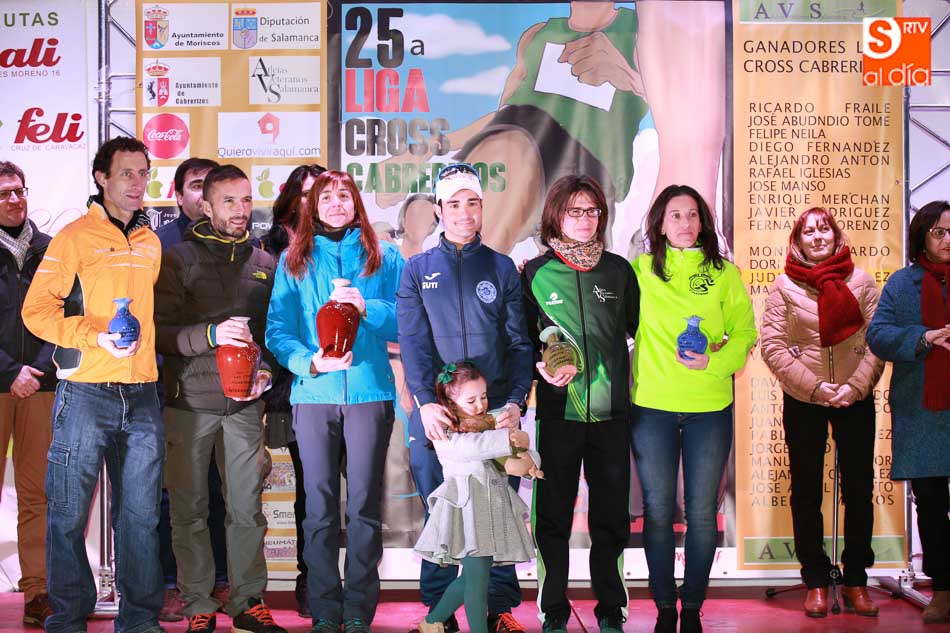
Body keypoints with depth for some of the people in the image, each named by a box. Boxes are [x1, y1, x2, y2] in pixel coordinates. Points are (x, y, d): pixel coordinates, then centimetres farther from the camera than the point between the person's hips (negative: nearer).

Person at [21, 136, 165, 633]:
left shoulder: (150, 242, 15)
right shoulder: (76, 236, -1)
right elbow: (37, 309, -6)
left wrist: (143, 342, 11)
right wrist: (96, 336, -17)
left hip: (142, 395, 5)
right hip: (86, 393, -4)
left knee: (141, 514, 8)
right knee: (70, 512, 1)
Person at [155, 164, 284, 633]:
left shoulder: (264, 264, 12)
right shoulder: (178, 260, 1)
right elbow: (160, 331, -6)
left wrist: (266, 371, -1)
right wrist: (210, 334, -20)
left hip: (244, 402, 2)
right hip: (189, 401, -2)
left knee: (247, 508, 5)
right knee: (189, 510, 3)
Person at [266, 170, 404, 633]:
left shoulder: (384, 256, 9)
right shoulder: (294, 259, 10)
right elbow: (278, 330, 2)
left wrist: (368, 308, -16)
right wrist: (309, 362, -15)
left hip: (369, 391, 0)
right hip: (313, 393, 1)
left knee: (364, 504, 1)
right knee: (319, 505, 3)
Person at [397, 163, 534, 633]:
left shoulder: (502, 268, 9)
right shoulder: (417, 270, 8)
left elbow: (518, 342, 4)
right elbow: (412, 343, -1)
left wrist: (516, 402, -11)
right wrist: (425, 402, -16)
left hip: (496, 409, 0)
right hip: (435, 412, 0)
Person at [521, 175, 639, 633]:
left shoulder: (618, 270, 7)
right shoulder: (536, 273, 2)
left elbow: (639, 329, 14)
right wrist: (541, 368, -11)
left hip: (611, 410, 1)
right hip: (558, 410, -1)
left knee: (610, 513, 8)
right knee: (553, 513, 5)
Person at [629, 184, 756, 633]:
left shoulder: (724, 274, 3)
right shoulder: (639, 271, 2)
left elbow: (745, 331, 2)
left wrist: (714, 361, -13)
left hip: (709, 409, 0)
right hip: (652, 408, 0)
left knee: (702, 513, 6)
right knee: (658, 510, 7)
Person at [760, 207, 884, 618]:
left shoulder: (860, 282, 2)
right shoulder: (785, 286, -1)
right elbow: (771, 344, -6)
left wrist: (856, 386, -13)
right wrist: (815, 387, -12)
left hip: (855, 400, 1)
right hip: (803, 402, -1)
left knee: (859, 489, 6)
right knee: (806, 491, 5)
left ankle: (856, 579, 19)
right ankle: (815, 580, 16)